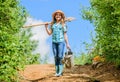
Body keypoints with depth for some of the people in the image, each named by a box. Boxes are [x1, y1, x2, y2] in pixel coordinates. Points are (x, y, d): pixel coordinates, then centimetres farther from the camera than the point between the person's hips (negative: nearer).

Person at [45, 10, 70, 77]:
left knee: (60, 56, -10)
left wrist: (67, 43, 2)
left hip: (61, 42, -4)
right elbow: (49, 33, 12)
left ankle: (60, 71, -9)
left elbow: (65, 34, 4)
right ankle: (57, 71, 10)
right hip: (54, 42, 4)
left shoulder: (63, 24, 4)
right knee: (56, 57, 5)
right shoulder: (52, 24, 12)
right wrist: (46, 27, -1)